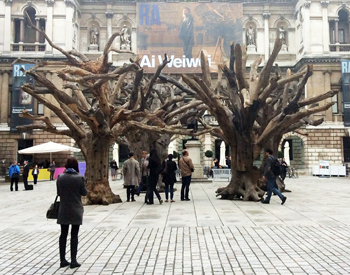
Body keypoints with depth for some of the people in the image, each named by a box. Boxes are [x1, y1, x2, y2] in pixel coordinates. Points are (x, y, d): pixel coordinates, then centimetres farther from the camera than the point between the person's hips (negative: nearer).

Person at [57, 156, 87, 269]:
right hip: (76, 210, -2)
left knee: (63, 234, 12)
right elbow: (84, 193, -4)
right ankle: (73, 261, 8)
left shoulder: (60, 177, -5)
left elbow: (58, 193, 3)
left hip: (63, 210, 3)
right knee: (74, 235, 5)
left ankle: (63, 260, 18)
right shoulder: (80, 178, -13)